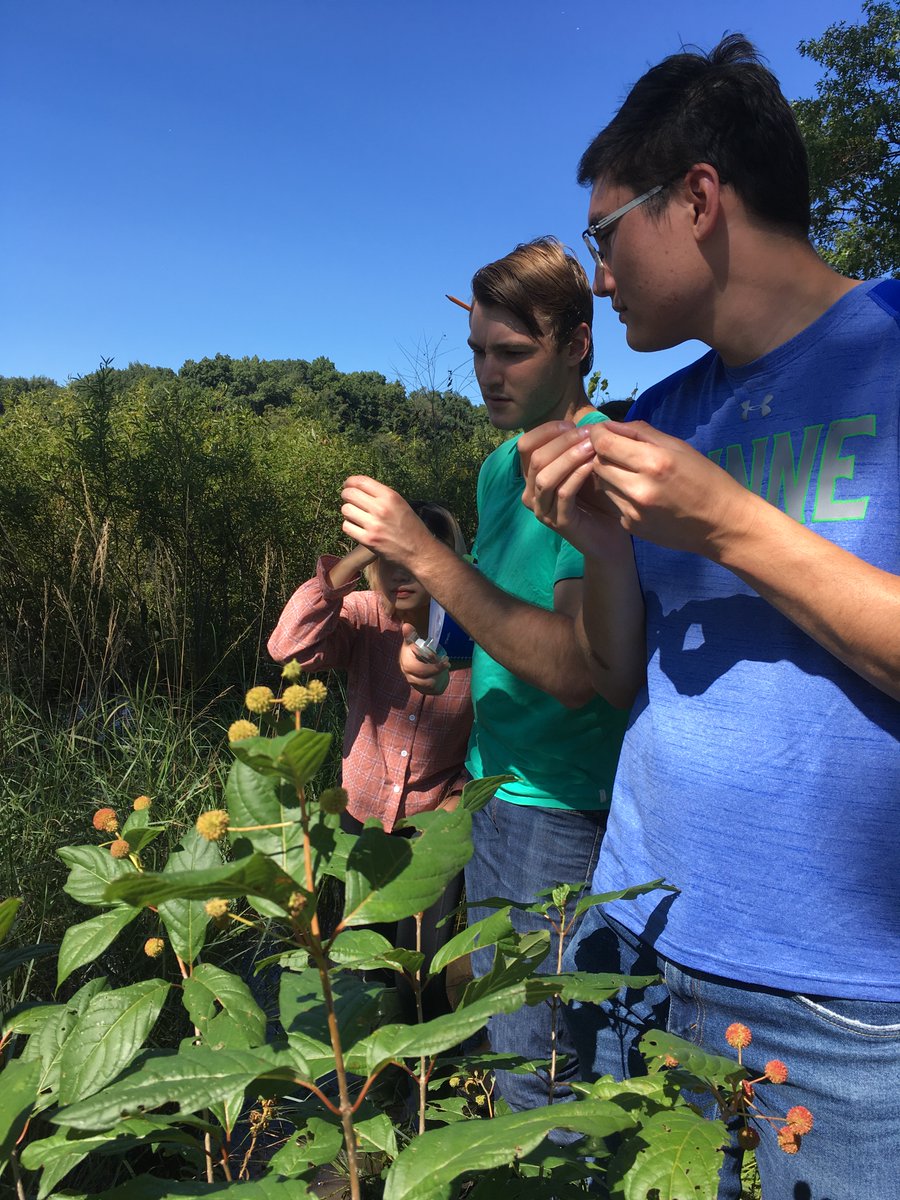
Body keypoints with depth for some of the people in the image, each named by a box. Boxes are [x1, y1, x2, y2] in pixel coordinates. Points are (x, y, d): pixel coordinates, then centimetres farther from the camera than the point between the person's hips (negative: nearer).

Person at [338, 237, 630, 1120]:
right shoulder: (500, 465, 8)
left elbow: (572, 666, -28)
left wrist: (422, 554, -29)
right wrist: (437, 649, 4)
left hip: (564, 807, -8)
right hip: (497, 785, 9)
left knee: (537, 1065, 7)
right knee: (494, 1023, 24)